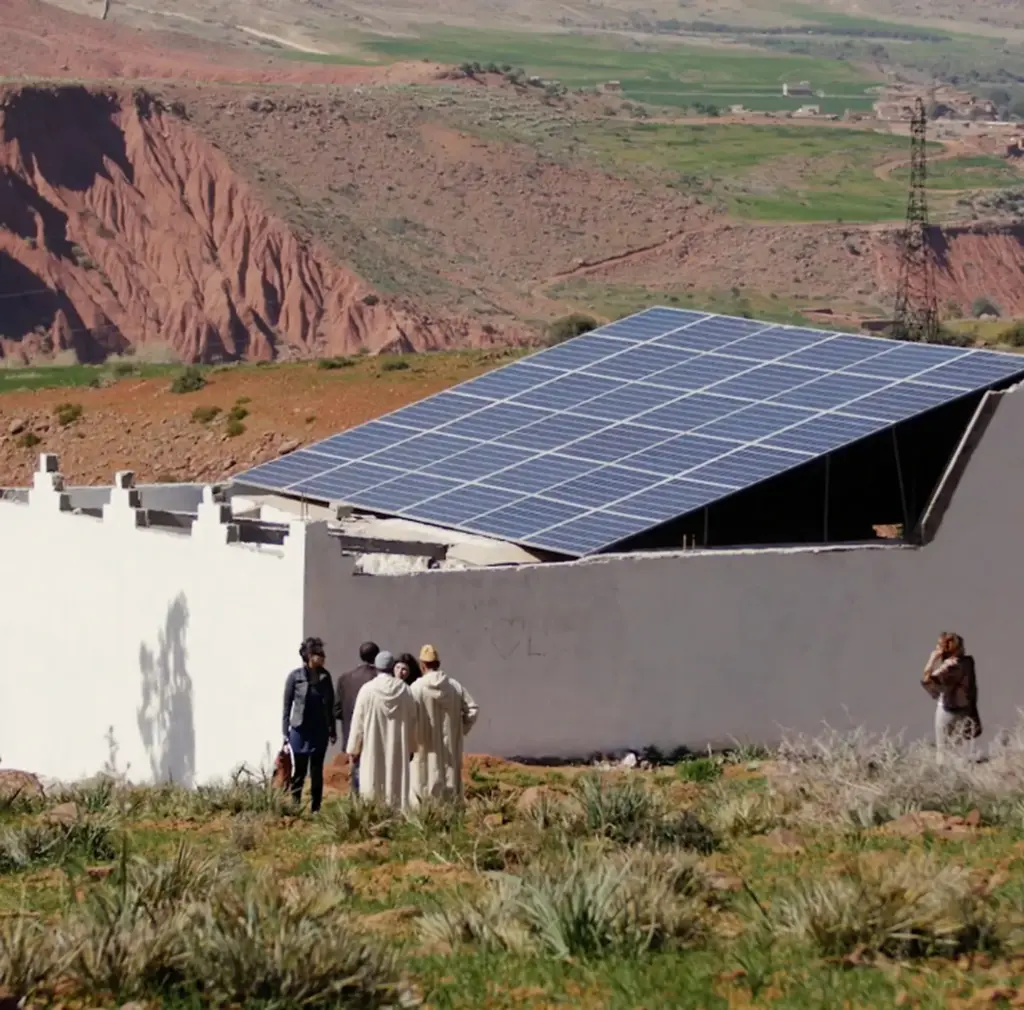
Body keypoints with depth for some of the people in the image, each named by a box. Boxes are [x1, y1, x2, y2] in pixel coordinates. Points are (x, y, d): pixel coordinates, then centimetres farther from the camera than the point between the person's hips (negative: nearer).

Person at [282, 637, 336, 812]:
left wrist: (332, 730, 10)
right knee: (299, 771, 1)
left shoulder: (325, 676, 4)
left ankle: (315, 808, 10)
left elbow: (330, 705, 10)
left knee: (317, 771, 6)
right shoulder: (295, 676, -7)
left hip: (320, 731, 3)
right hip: (300, 730, -3)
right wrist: (285, 731, -6)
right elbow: (287, 704, -4)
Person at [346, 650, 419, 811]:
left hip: (373, 749, -2)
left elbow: (358, 721, -4)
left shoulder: (367, 690, -8)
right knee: (397, 785, 4)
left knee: (372, 789, 1)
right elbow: (412, 721, 6)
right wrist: (410, 748, 18)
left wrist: (353, 749, 5)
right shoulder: (404, 690, -1)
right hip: (398, 749, 2)